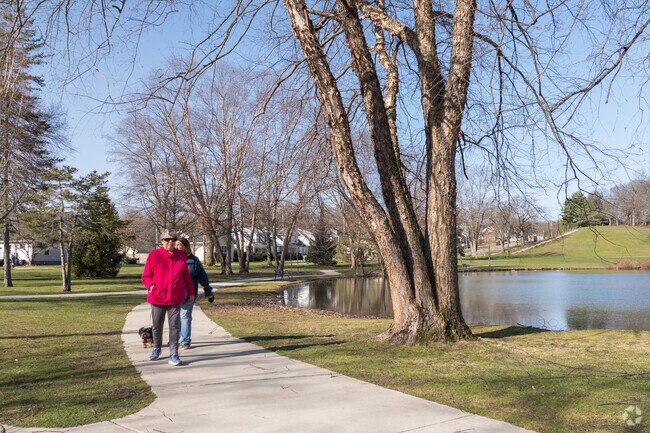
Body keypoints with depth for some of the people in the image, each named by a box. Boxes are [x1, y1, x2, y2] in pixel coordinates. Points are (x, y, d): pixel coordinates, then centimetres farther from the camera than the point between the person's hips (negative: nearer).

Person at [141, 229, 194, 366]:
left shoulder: (181, 256, 5)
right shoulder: (154, 255, -4)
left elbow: (186, 276, 14)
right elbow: (146, 276, 2)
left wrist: (191, 292, 15)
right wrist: (151, 285, -15)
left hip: (175, 298, 1)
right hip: (157, 297, -1)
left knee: (175, 326, -2)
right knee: (157, 325, 12)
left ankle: (173, 355, 3)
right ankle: (156, 348, 36)